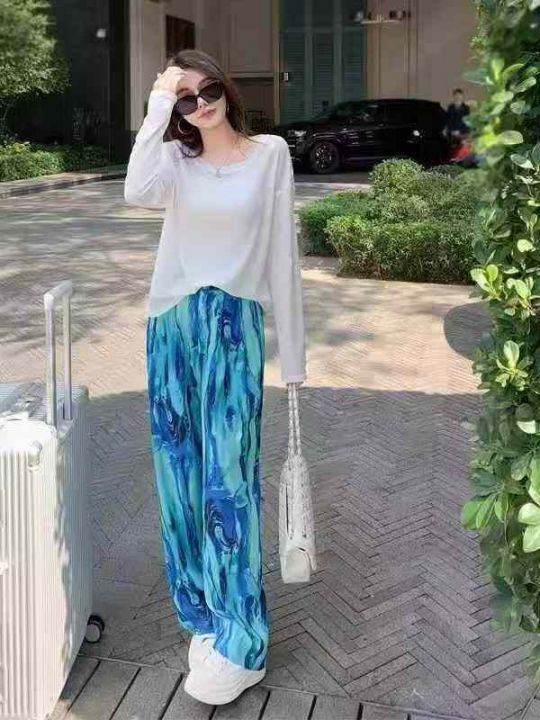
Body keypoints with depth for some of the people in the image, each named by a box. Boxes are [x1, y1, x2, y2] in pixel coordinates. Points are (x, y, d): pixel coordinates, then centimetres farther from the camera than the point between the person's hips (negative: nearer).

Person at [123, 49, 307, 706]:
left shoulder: (270, 153, 4)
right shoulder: (176, 159, 10)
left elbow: (282, 252, 2)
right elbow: (138, 192, -15)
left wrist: (293, 352, 0)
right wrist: (157, 104, -8)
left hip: (233, 325, -3)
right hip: (172, 326, 4)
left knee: (227, 477, -7)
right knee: (182, 475, 6)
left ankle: (240, 644, 3)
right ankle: (204, 618, 21)